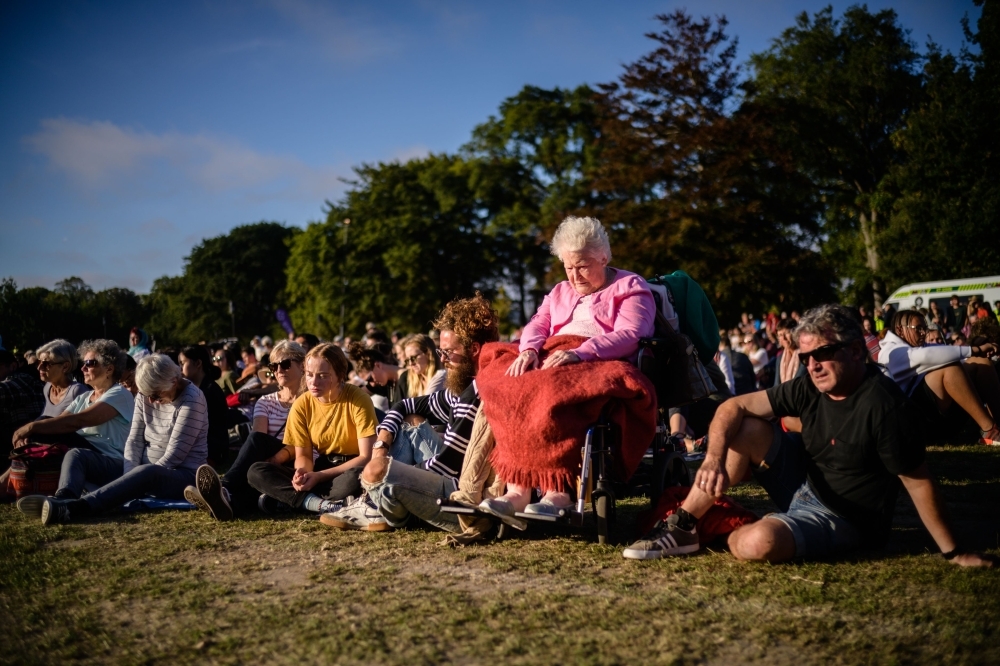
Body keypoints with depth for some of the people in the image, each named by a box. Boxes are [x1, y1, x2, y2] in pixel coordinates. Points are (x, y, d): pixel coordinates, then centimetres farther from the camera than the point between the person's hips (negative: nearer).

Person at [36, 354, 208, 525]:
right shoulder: (146, 395, 4)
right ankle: (64, 499, -35)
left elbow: (175, 455, -18)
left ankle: (77, 507, -60)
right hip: (146, 468, 8)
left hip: (183, 475, -8)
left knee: (147, 473, -44)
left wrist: (137, 479, -21)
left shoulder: (192, 400, -16)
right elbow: (134, 440, 1)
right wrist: (131, 477, -16)